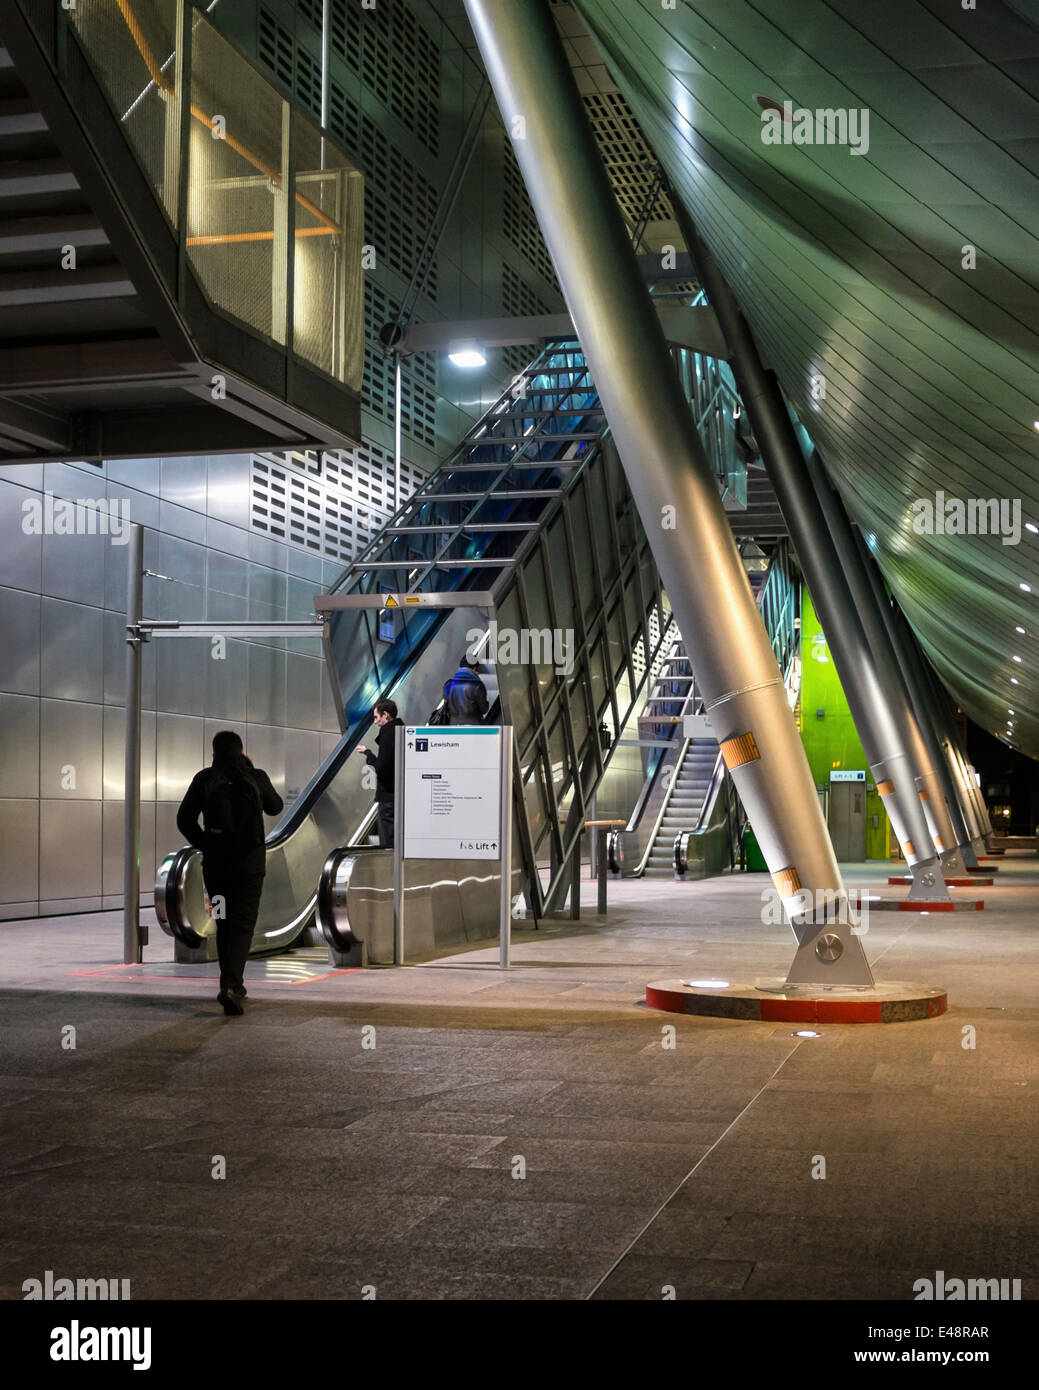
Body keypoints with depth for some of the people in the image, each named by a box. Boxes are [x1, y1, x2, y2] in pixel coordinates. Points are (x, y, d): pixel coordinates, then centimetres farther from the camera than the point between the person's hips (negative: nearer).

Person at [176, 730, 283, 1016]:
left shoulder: (204, 779, -1)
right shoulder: (256, 777, -2)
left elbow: (184, 819, -5)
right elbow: (275, 808, 17)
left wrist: (204, 845, 6)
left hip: (214, 862, 2)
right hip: (249, 862, -2)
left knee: (224, 923, 18)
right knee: (242, 925, -2)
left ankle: (233, 985, 23)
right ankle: (230, 987, -20)